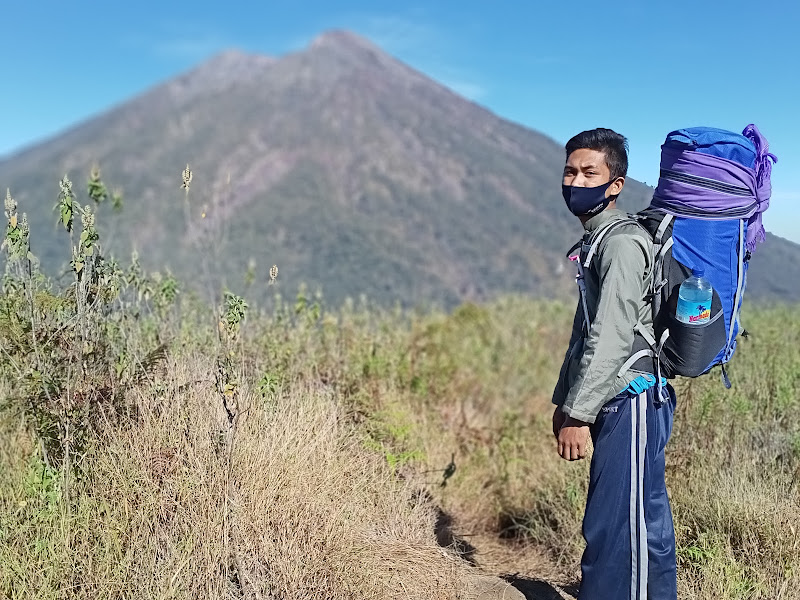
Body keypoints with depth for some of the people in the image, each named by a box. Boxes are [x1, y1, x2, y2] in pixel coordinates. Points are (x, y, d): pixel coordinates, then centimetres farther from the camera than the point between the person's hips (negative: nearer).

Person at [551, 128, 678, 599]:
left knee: (614, 524, -7)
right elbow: (585, 332, 21)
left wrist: (578, 415, -20)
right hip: (618, 404, 10)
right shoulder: (598, 240, 17)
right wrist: (564, 399, 20)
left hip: (632, 401, -10)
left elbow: (611, 339, -21)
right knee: (645, 521, 18)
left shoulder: (622, 242, -14)